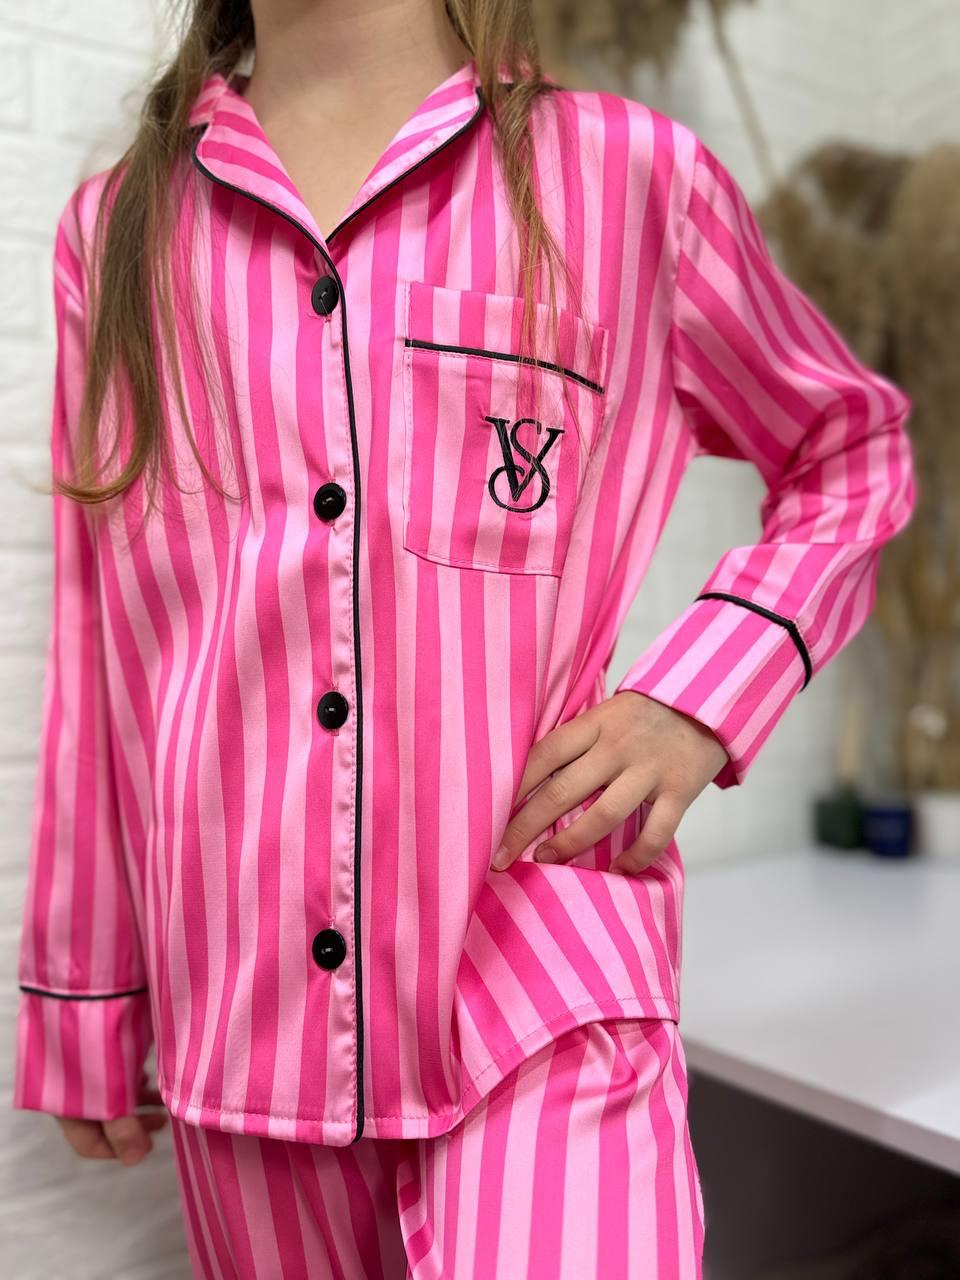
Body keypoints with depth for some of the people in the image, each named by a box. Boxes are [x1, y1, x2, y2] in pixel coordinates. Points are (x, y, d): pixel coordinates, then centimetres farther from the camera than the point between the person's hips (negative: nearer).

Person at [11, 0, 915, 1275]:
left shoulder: (634, 176, -2)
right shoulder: (118, 223, 5)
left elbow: (853, 450, 10)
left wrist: (702, 693, -8)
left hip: (543, 996, -2)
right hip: (234, 1016, 3)